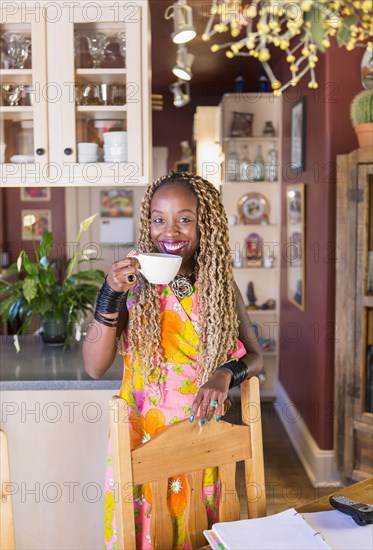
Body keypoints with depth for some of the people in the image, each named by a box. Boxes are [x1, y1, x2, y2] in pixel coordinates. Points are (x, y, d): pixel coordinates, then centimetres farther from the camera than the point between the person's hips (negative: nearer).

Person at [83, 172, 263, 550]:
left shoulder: (220, 286, -3)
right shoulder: (133, 282, -8)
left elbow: (254, 356, 5)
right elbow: (94, 367, -12)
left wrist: (227, 373, -17)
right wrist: (111, 296, -23)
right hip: (141, 434, -1)